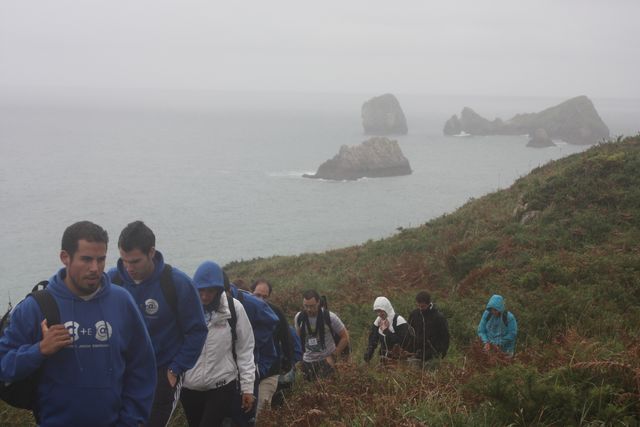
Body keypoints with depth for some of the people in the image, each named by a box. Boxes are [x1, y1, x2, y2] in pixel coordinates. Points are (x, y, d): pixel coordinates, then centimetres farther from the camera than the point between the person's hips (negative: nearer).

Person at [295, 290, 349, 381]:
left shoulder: (329, 317, -14)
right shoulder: (299, 317, -4)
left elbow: (345, 337, -8)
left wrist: (333, 356, -10)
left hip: (326, 360, -4)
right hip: (307, 362, 4)